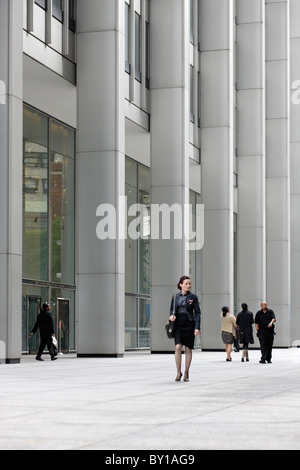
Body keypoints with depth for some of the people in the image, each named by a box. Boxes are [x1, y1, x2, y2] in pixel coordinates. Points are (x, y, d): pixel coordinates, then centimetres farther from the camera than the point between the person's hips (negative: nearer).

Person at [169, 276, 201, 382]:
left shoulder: (193, 297, 0)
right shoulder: (175, 297, 7)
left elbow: (197, 313, -1)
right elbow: (171, 310, 16)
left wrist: (197, 327, -10)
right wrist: (171, 316, -8)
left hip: (189, 325, -1)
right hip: (178, 325, 1)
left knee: (188, 349, 3)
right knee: (178, 347, -12)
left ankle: (186, 373, 15)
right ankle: (178, 372, -3)